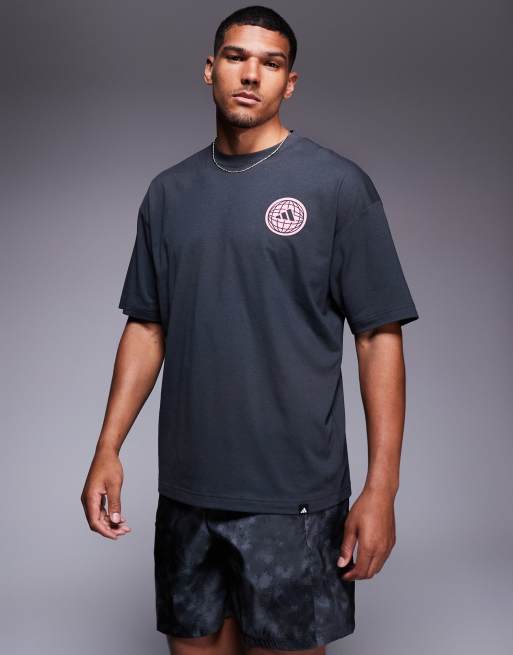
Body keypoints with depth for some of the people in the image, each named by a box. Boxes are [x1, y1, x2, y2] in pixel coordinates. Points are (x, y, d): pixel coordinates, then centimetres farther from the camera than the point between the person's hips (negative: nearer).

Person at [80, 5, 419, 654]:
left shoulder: (337, 185, -5)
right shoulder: (169, 191, 10)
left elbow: (380, 335, -7)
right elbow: (147, 326, 13)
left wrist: (382, 485, -12)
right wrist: (107, 449, 6)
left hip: (292, 495, -4)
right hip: (185, 489, 4)